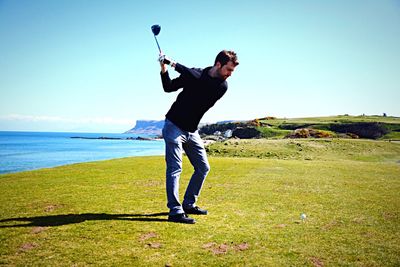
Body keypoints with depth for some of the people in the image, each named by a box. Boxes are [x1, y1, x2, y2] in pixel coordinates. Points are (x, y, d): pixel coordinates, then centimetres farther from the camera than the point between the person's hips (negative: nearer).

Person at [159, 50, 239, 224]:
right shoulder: (193, 73, -4)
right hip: (174, 126, -4)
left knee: (203, 168, 7)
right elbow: (169, 88, 2)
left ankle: (189, 204, 21)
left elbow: (199, 80, -22)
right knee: (175, 168, -10)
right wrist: (164, 71, -15)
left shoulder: (222, 86, -4)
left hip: (192, 131, 4)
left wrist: (174, 64, -25)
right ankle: (175, 211, -9)